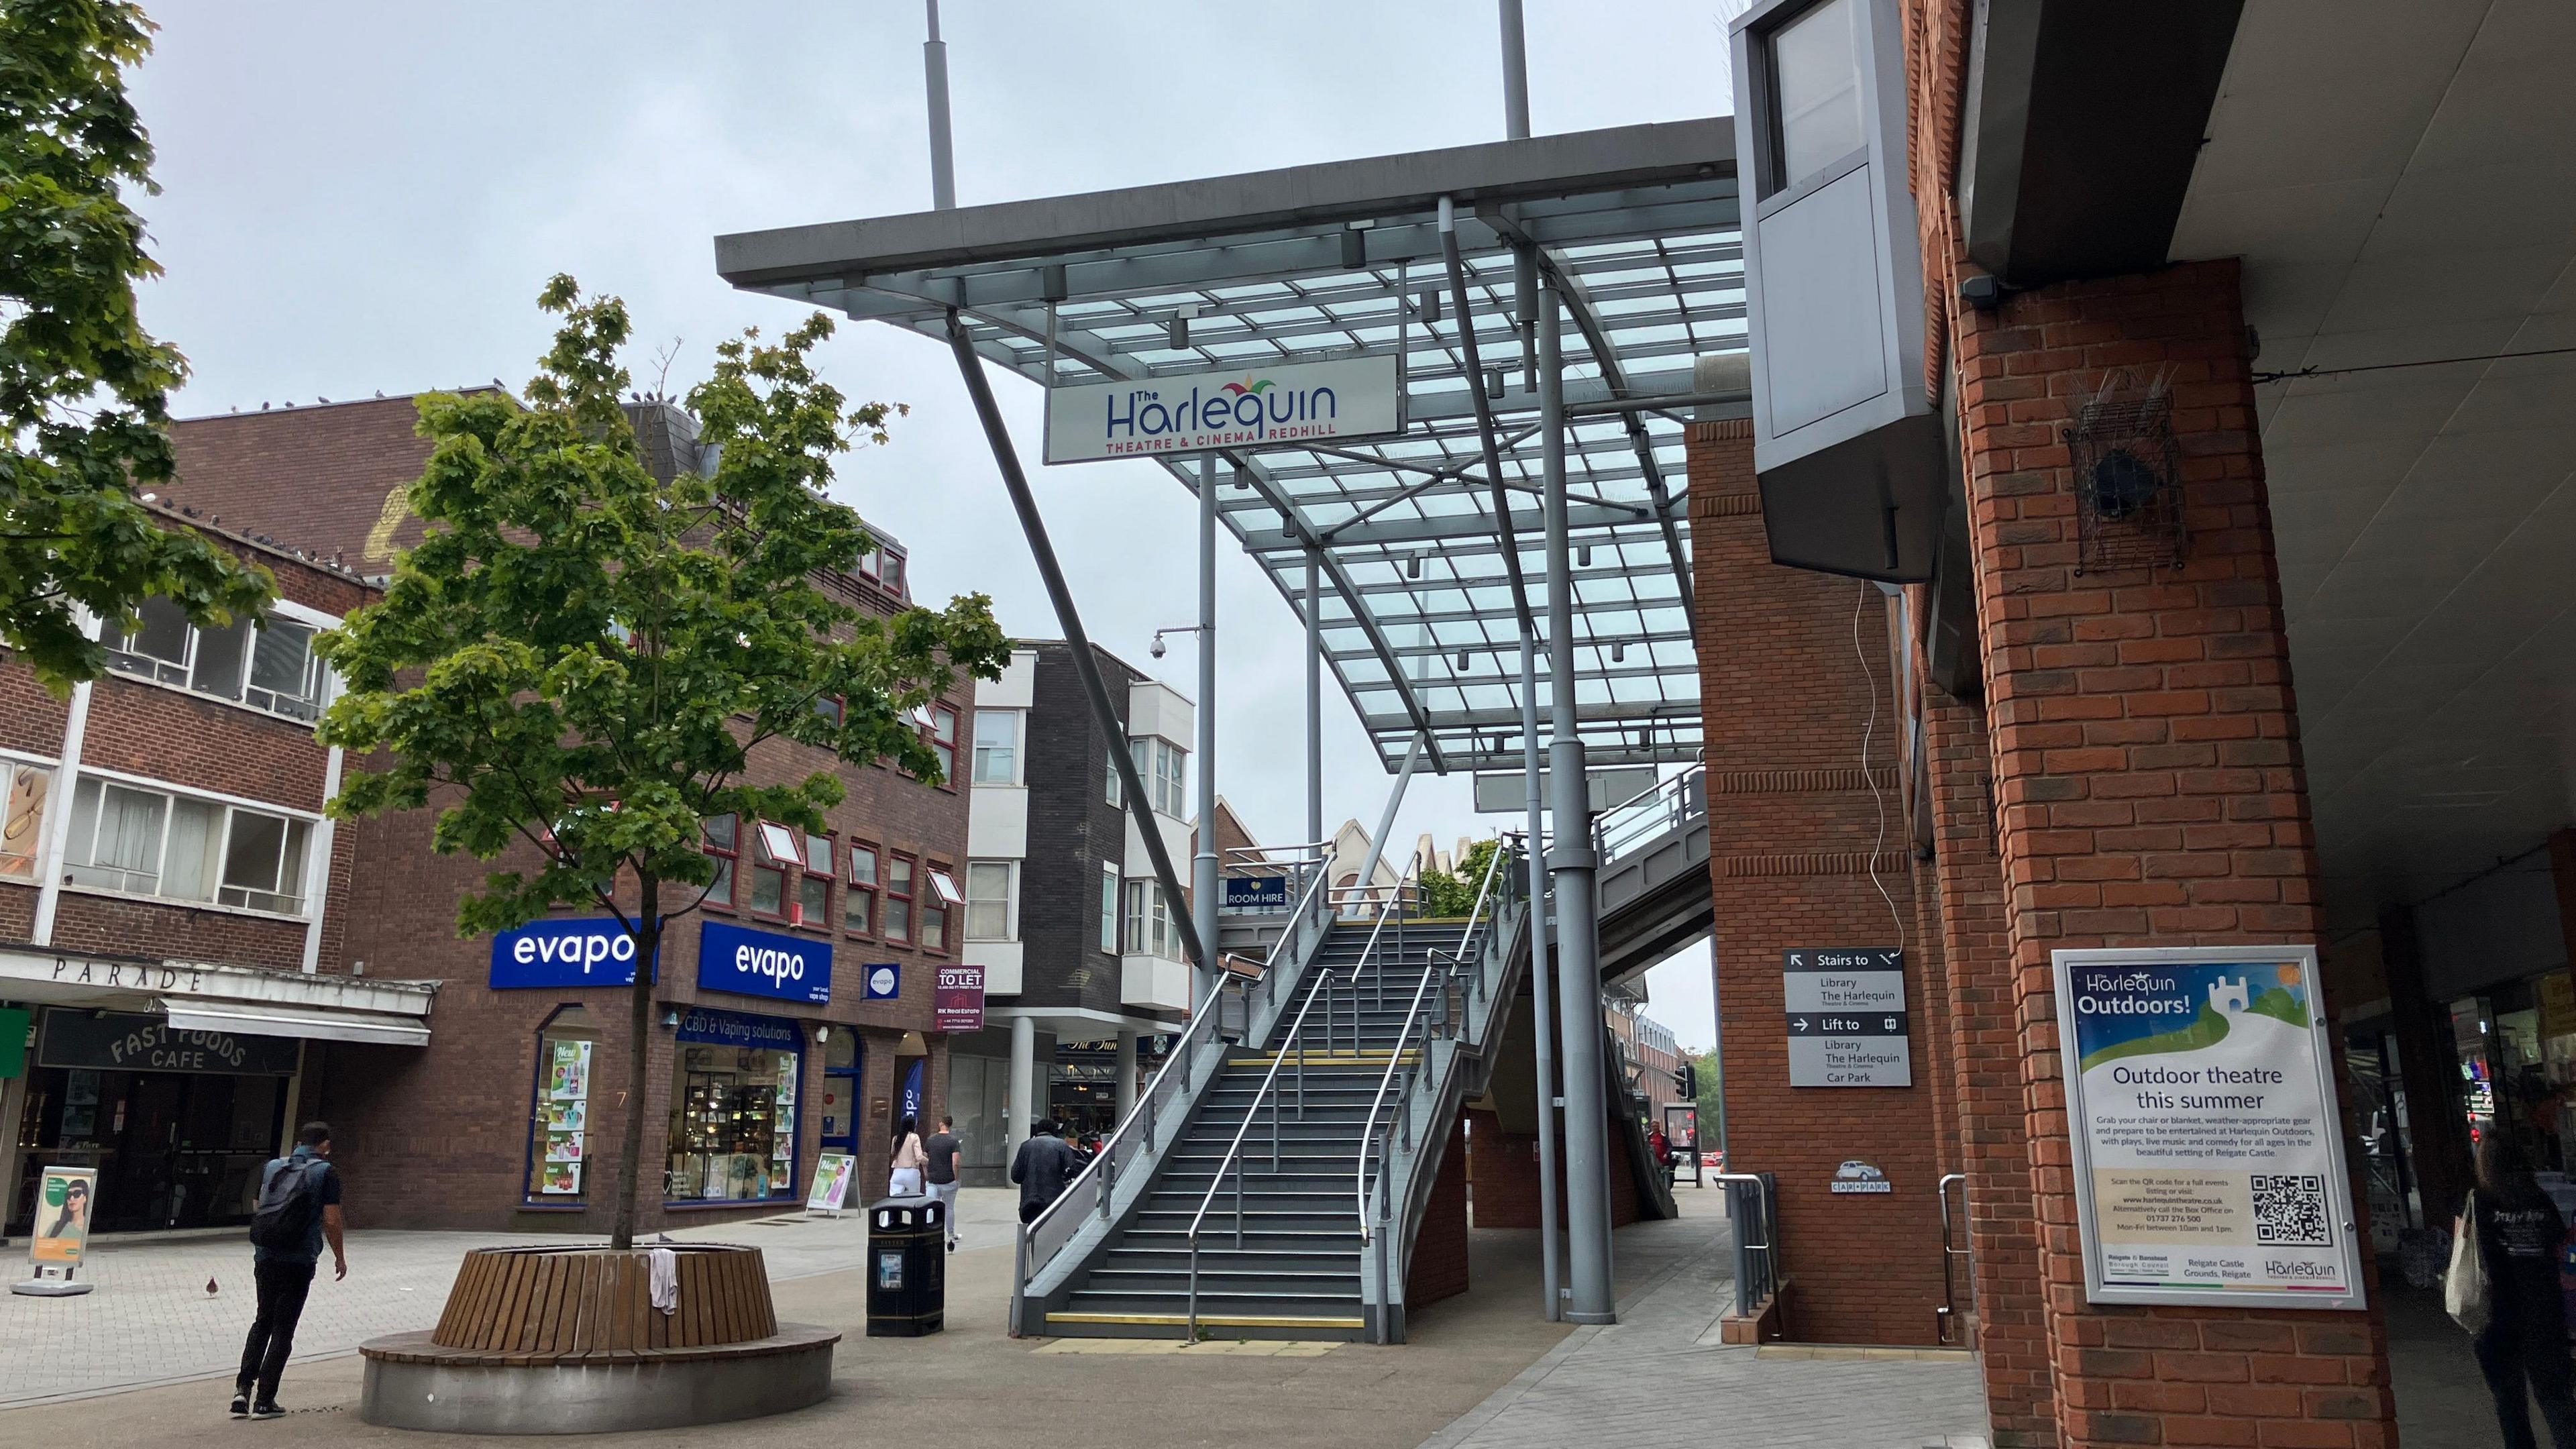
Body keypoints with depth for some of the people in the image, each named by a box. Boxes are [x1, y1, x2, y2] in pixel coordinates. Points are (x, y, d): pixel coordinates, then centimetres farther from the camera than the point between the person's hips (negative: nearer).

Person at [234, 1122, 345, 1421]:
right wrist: (340, 1257, 5)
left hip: (265, 1256, 5)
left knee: (263, 1321, 20)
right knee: (283, 1330, 3)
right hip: (299, 1260, -4)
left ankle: (243, 1388, 8)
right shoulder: (326, 1172, -6)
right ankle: (264, 1401, 4)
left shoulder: (271, 1167, 9)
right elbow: (331, 1220, -8)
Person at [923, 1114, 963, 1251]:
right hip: (949, 1181, -2)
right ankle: (951, 1236, 28)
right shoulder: (953, 1141, -9)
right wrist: (956, 1178, -4)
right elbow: (955, 1163, -17)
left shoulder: (931, 1139, 3)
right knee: (949, 1208, 15)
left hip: (933, 1181, 2)